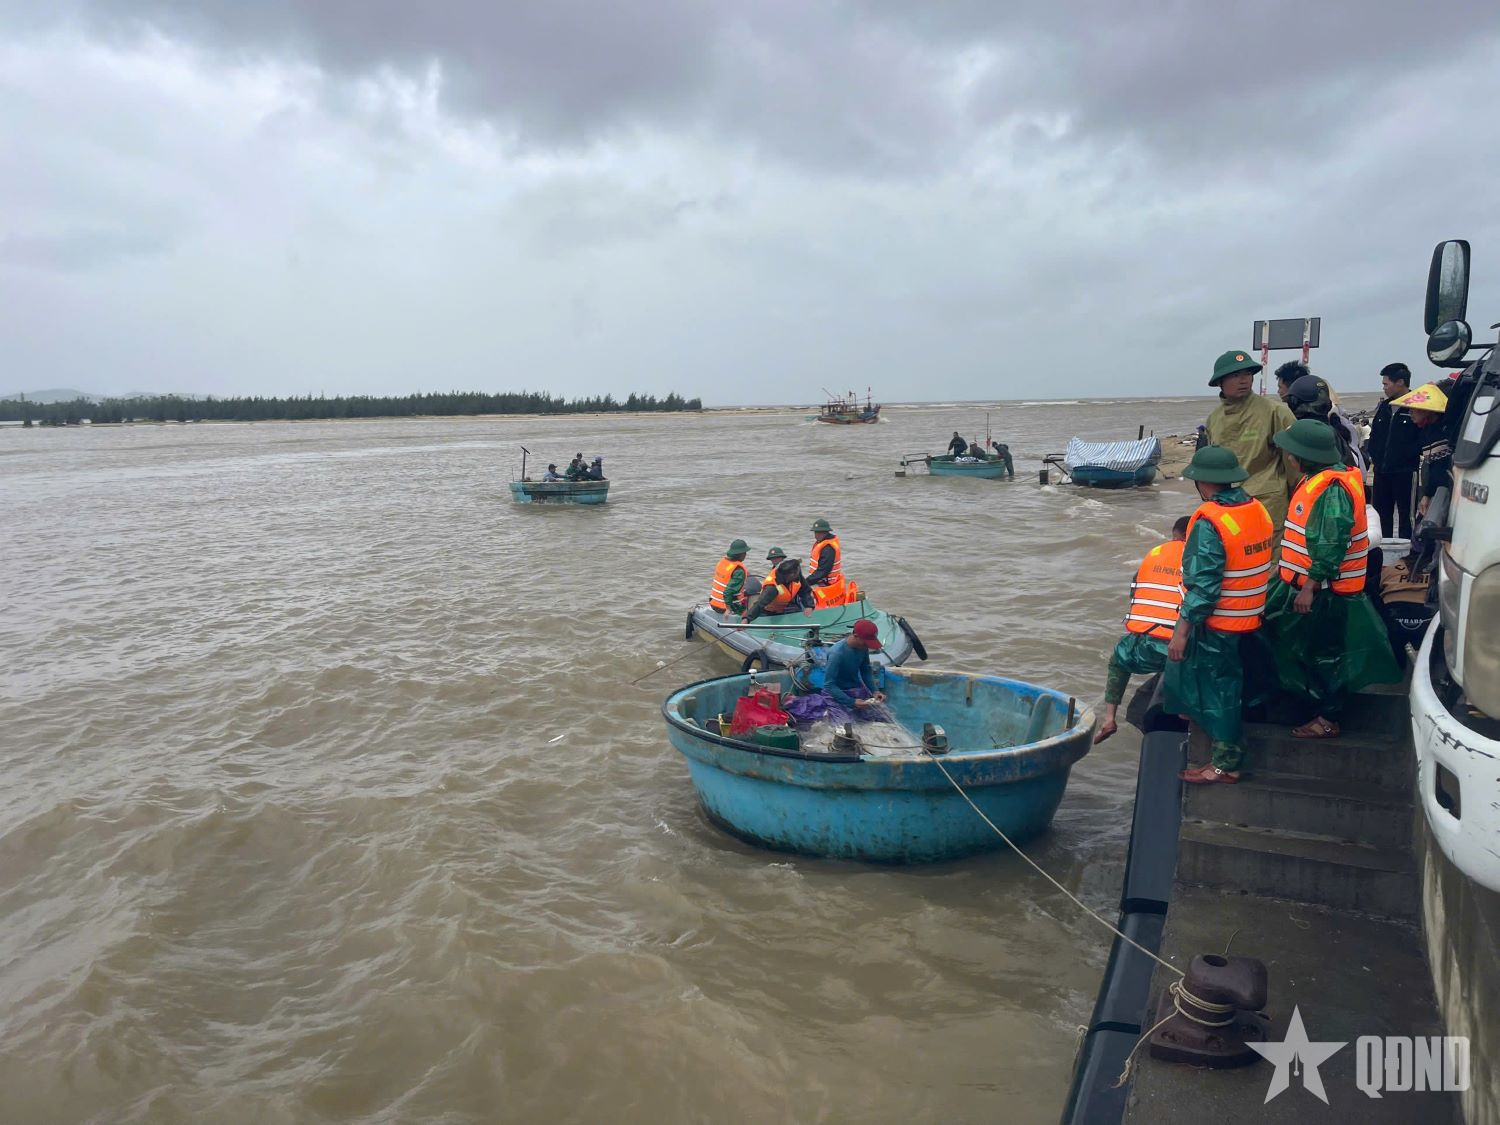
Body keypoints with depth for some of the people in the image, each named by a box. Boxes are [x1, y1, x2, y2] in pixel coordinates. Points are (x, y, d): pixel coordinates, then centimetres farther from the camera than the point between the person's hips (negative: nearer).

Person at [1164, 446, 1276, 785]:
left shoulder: (1209, 522, -23)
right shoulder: (1257, 509, 2)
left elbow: (1203, 585, -24)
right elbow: (1259, 563, 11)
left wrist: (1182, 629, -18)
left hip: (1218, 623, -8)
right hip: (1250, 617, 8)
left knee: (1217, 689, 5)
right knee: (1229, 684, 22)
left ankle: (1225, 763, 15)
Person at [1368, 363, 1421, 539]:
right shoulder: (1384, 406, 13)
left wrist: (1406, 456, -16)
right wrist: (1373, 456, 8)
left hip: (1404, 471, -7)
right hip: (1381, 471, 7)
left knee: (1405, 514, -1)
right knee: (1382, 513, 13)